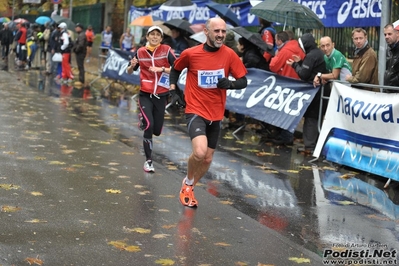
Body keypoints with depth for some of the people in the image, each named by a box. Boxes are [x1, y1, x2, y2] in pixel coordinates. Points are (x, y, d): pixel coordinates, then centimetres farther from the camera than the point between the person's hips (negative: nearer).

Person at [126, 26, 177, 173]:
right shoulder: (140, 52, 2)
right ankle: (148, 160, -3)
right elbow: (129, 72, 13)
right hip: (145, 95, 0)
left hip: (161, 95, 0)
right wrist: (132, 65, -9)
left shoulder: (166, 50, -4)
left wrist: (161, 69, -22)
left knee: (157, 131, 8)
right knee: (149, 126, -17)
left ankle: (144, 119, 44)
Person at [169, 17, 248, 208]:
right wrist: (173, 86, -1)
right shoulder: (190, 54, -9)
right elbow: (175, 69, 11)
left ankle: (188, 188, 38)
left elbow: (243, 81, -1)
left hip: (215, 114, 4)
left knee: (207, 159, 12)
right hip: (195, 111, -4)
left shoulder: (229, 55, -5)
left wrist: (229, 84, -21)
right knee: (200, 152, -26)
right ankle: (188, 182, 5)